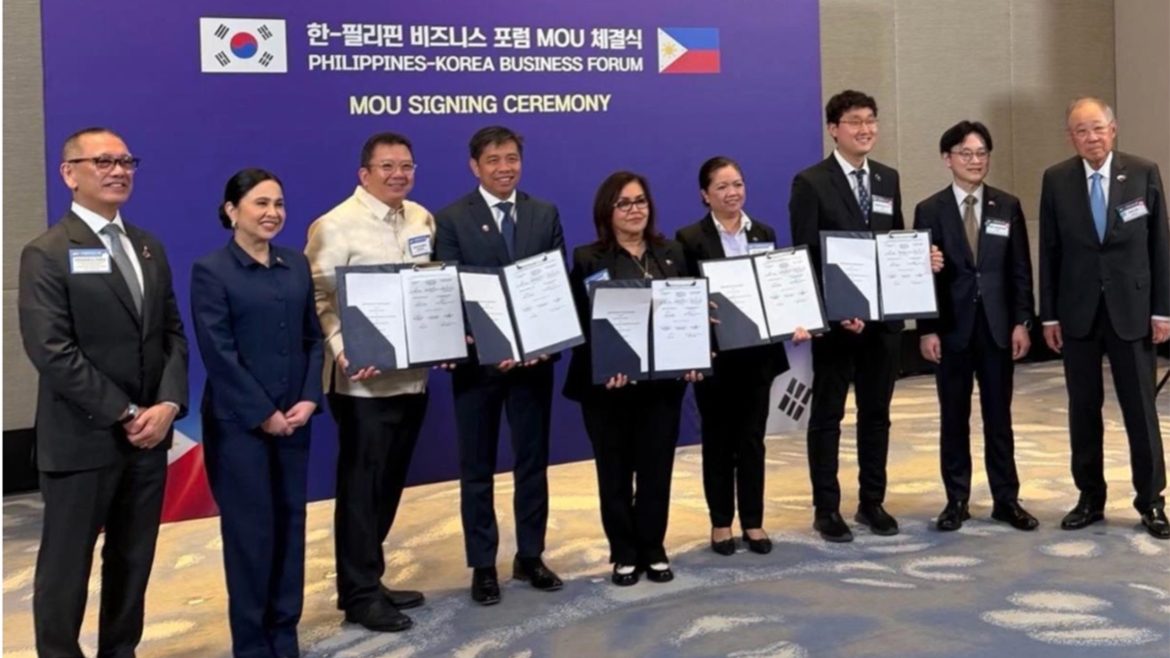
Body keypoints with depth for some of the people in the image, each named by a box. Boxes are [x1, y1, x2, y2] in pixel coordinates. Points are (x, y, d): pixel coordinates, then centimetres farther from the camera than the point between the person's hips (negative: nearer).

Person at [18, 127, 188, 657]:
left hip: (149, 435, 6)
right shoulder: (47, 253, -8)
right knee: (66, 567, 8)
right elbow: (52, 352, -16)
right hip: (82, 440, -6)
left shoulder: (149, 248, 12)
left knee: (134, 562, 14)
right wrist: (126, 414, -16)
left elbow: (172, 334, 9)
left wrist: (168, 404, -7)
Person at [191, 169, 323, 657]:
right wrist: (263, 414, -14)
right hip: (238, 422, -5)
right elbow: (218, 353, -11)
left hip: (293, 419, 5)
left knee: (290, 525, 8)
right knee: (250, 530, 3)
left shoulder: (297, 265, 9)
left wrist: (309, 399, -5)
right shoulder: (210, 271, -6)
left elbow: (313, 338, 9)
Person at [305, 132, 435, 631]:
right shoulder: (335, 226, -10)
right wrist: (343, 353, -26)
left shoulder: (422, 219, 10)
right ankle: (359, 594, 15)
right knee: (362, 485, 3)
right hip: (363, 379, -7)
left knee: (390, 483, 14)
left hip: (412, 375, 7)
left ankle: (367, 581, 29)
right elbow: (319, 299, -14)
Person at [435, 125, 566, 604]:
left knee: (533, 461, 12)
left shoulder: (546, 214, 7)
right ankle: (483, 565, 19)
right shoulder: (452, 219, -3)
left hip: (534, 356, 3)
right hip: (479, 358, -3)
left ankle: (530, 556, 26)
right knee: (477, 468, 7)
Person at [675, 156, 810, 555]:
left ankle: (753, 522, 19)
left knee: (752, 438, 9)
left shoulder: (764, 233, 8)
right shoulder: (691, 238, -6)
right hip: (716, 354, -3)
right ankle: (721, 523, 19)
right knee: (718, 439, 8)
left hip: (759, 352, 3)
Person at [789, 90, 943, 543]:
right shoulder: (811, 182, -7)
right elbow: (805, 257, -11)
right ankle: (827, 508, 15)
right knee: (828, 415, 5)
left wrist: (921, 259, -5)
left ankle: (872, 501, 25)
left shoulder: (888, 179, 11)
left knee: (876, 412, 13)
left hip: (883, 315, 5)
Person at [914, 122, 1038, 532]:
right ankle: (957, 500, 15)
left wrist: (1021, 322, -2)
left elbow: (1020, 270, 5)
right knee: (954, 418, 6)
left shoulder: (1008, 206, 6)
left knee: (998, 417, 7)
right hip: (952, 328, -1)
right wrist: (926, 330, -8)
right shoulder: (930, 211, 0)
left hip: (997, 326, 1)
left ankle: (1006, 499, 16)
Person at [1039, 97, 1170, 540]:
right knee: (1083, 408, 8)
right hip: (1077, 311, 1)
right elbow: (1049, 251, 3)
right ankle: (1090, 497, 19)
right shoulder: (1056, 180, 1)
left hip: (1131, 308, -1)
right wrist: (1048, 314, 0)